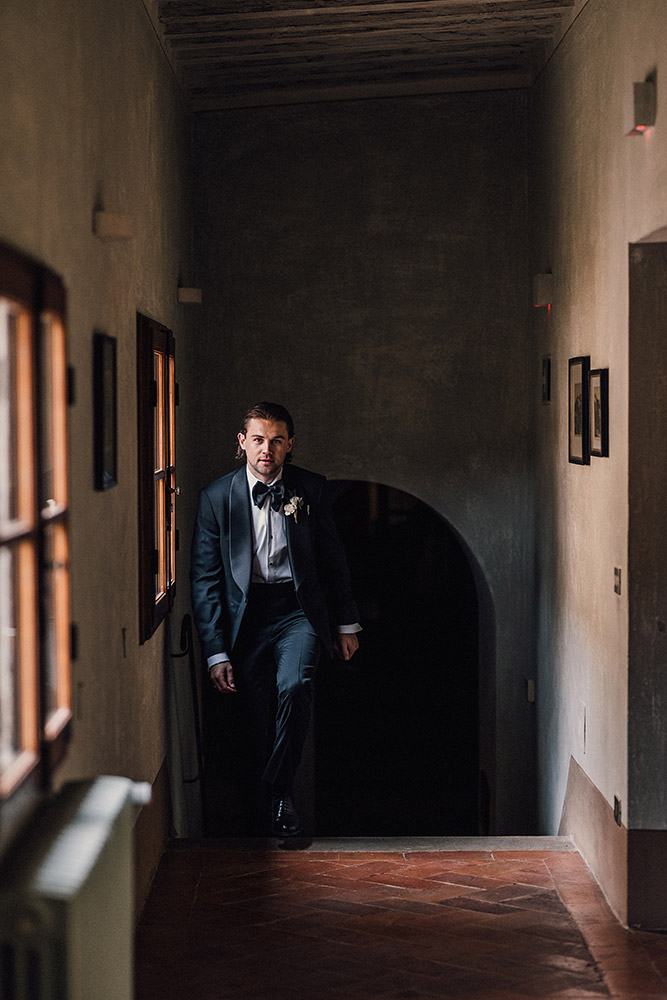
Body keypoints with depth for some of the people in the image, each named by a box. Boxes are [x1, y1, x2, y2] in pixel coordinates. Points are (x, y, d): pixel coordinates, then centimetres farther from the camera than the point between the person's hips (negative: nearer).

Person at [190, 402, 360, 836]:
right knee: (257, 716, -3)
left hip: (298, 610, 0)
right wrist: (216, 653, -5)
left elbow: (333, 559, 12)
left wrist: (346, 624, 15)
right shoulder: (217, 497, -2)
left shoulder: (311, 489, 2)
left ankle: (280, 788, -10)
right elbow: (205, 579, -1)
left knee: (295, 686, -26)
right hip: (246, 616, 0)